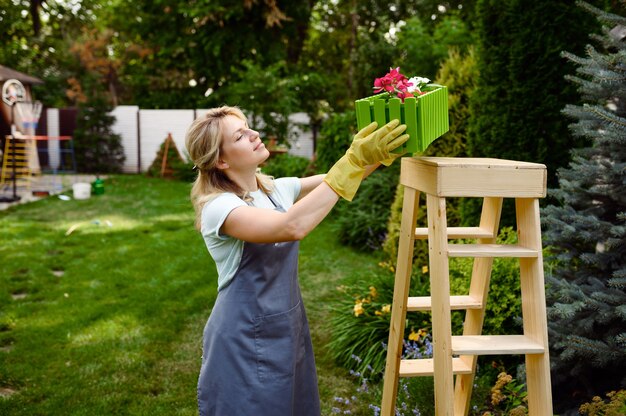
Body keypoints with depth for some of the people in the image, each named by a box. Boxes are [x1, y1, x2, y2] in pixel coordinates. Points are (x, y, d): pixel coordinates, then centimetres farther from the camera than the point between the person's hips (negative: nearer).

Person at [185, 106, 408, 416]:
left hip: (289, 330, 7)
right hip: (246, 343, -7)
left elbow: (344, 177, 1)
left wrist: (376, 151, -19)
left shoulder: (276, 190, 3)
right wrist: (354, 160, -37)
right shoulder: (218, 207, -20)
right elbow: (292, 227, -36)